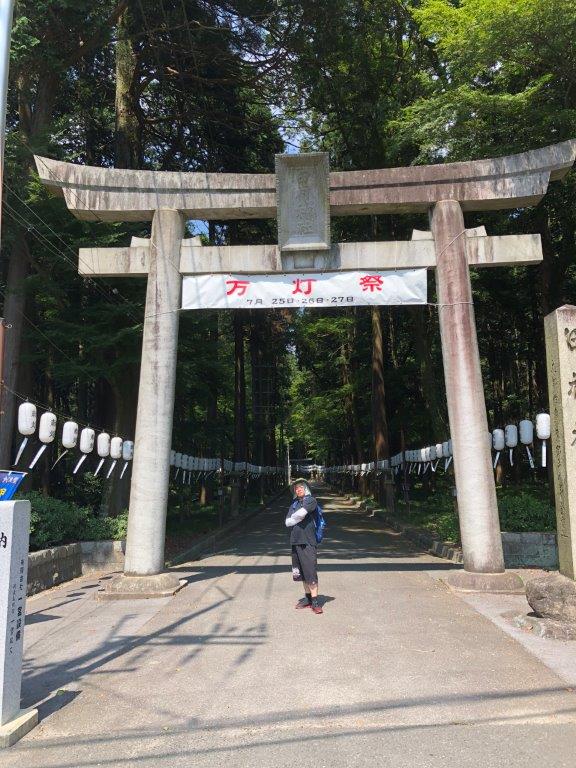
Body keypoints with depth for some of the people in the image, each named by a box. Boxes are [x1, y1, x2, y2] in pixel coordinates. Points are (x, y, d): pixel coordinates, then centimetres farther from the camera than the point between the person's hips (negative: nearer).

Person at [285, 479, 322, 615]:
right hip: (296, 540, 6)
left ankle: (315, 601, -7)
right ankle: (307, 598, 20)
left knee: (310, 571, -9)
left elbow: (301, 513, -18)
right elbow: (287, 522, 7)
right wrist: (298, 519, -7)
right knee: (302, 572, 11)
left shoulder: (311, 500, -2)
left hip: (308, 541, -6)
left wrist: (293, 518, 0)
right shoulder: (294, 503, 16)